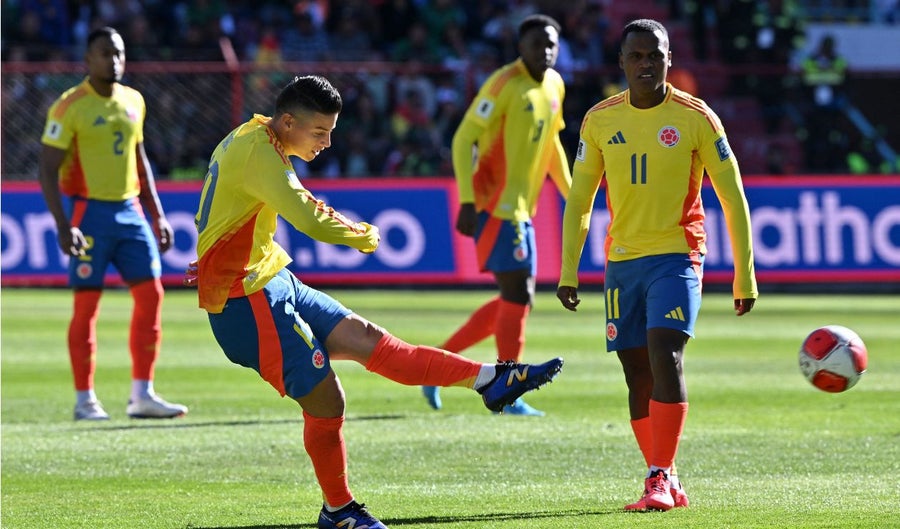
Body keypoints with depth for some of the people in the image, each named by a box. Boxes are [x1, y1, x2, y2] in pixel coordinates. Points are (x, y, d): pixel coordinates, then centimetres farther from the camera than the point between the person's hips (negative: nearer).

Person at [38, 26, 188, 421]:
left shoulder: (133, 102, 10)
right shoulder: (70, 107, -10)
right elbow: (48, 169, -11)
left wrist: (157, 214, 17)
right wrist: (63, 225, -20)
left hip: (130, 211, 6)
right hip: (90, 212, -6)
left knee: (150, 293, 0)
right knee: (87, 304, -3)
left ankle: (142, 395, 5)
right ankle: (84, 400, 4)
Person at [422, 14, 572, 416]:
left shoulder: (554, 86, 11)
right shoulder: (505, 83, -14)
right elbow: (464, 138, -15)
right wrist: (467, 200, -22)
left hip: (520, 208, 9)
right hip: (496, 204, -9)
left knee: (515, 300, 10)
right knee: (519, 295, -10)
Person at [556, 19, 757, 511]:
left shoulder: (696, 119, -4)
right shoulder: (600, 120, 6)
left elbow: (733, 199, 0)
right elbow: (579, 200, 14)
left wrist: (745, 276, -2)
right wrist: (568, 271, 8)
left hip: (677, 256, -4)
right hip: (622, 261, 4)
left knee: (665, 355, -20)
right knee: (638, 374, 3)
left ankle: (659, 479, -19)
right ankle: (667, 485, 12)